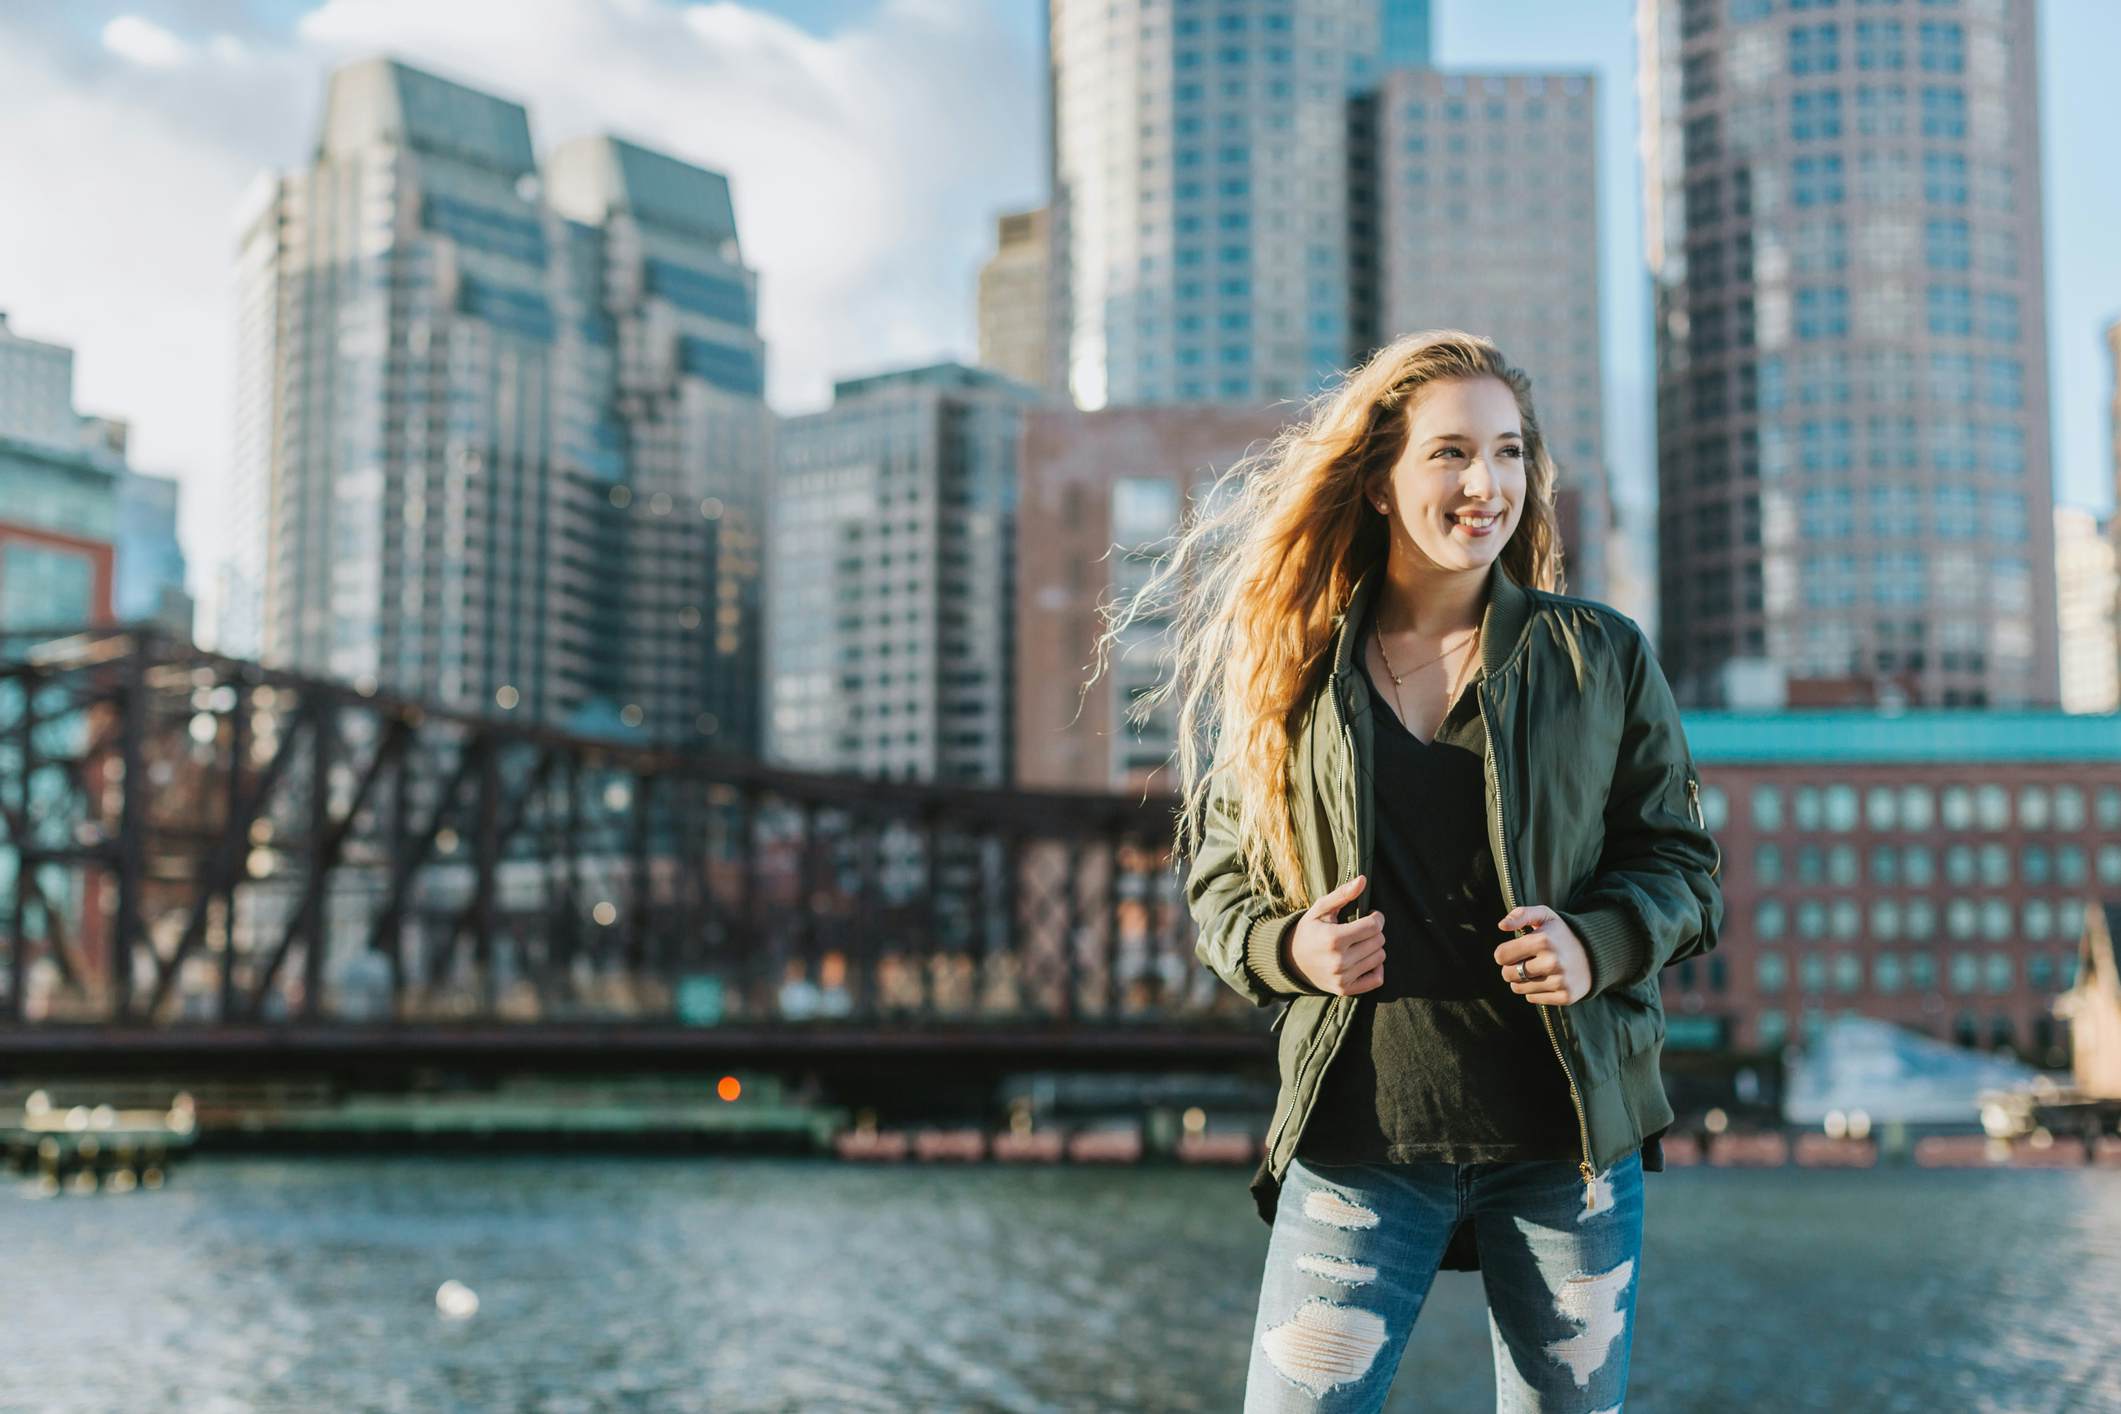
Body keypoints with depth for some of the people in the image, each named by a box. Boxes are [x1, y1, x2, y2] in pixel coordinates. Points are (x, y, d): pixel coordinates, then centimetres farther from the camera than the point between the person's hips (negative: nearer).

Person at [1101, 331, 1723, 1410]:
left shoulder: (1601, 657, 4)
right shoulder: (1288, 673, 4)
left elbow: (1682, 861, 8)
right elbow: (1217, 882, 13)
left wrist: (1597, 943, -12)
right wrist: (1287, 947, -9)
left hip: (1569, 1136, 1)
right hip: (1358, 1139, -1)